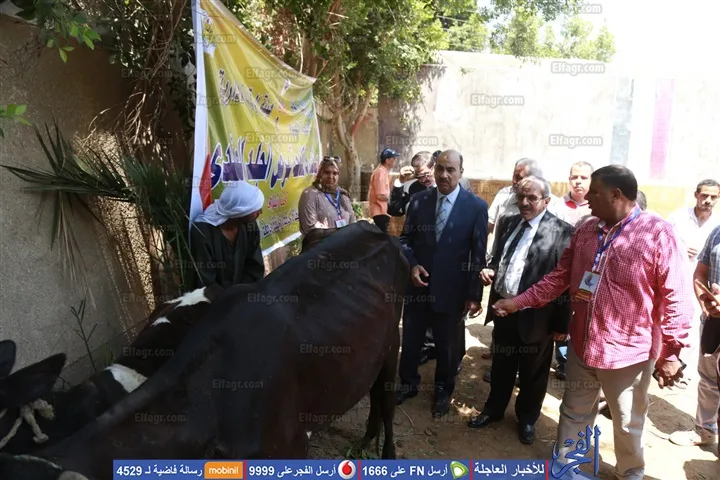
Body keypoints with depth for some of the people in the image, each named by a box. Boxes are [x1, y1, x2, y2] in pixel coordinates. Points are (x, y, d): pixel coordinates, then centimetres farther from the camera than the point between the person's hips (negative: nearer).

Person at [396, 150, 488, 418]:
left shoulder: (476, 207, -9)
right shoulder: (418, 200, -3)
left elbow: (479, 254, -7)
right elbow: (405, 239, 5)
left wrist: (475, 294, -7)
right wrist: (412, 265, -13)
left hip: (450, 289, -2)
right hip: (417, 284, 2)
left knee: (446, 343, 16)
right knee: (410, 339, 16)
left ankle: (443, 390, 39)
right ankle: (408, 383, 40)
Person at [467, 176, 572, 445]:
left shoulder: (561, 232, -13)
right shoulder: (508, 223, 7)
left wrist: (561, 323, -14)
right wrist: (491, 270, -5)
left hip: (536, 314, -5)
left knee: (532, 372, 14)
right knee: (501, 365, 21)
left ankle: (527, 419, 36)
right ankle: (493, 410, 40)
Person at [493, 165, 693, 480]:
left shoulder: (658, 233, -15)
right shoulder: (586, 230, 3)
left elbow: (676, 297, -14)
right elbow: (560, 277, 8)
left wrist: (672, 352, -12)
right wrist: (519, 301, 3)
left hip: (628, 352, -4)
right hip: (582, 346, 5)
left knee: (627, 425, 17)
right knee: (573, 414, 20)